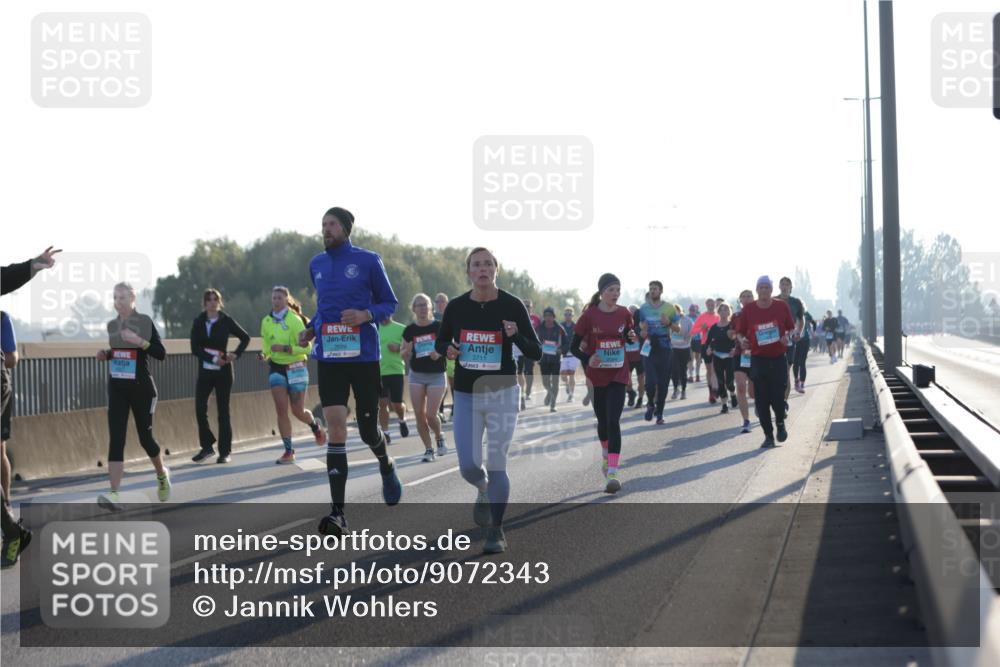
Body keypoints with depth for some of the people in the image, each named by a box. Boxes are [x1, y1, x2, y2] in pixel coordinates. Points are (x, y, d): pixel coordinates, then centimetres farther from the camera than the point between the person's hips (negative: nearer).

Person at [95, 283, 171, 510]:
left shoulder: (145, 322, -7)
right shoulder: (112, 325, 8)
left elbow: (161, 354, -12)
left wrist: (139, 340, -25)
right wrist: (105, 354, 2)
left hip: (141, 388, -4)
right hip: (117, 389, 4)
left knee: (145, 437, 7)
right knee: (116, 439, -9)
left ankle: (162, 475, 37)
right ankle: (114, 494, -16)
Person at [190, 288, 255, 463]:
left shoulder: (226, 321, -1)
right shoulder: (198, 322, 3)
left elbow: (245, 337, 10)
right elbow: (195, 348, -5)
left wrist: (236, 354, -5)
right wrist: (213, 358, -17)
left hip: (223, 371, -2)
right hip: (204, 370, 2)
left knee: (223, 411, -1)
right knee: (200, 409, -7)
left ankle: (225, 451, 4)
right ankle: (207, 446, 7)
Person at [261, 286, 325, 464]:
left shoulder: (294, 320, -13)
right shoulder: (266, 322, 2)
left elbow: (306, 347, -16)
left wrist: (285, 348, -26)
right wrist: (265, 355, -7)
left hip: (295, 368, -3)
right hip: (276, 368, 3)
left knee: (298, 411, 2)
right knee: (281, 410, -7)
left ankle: (315, 426, 36)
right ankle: (288, 451, -1)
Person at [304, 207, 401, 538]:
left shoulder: (368, 260, -3)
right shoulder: (316, 264, 11)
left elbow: (390, 303, 2)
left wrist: (366, 315, -17)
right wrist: (310, 330, 8)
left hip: (363, 355, -3)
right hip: (328, 357, 3)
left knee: (367, 429, 5)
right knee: (335, 427, -9)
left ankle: (386, 466, 43)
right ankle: (338, 512, -10)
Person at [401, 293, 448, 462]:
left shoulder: (438, 327, -6)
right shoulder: (410, 330, 1)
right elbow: (404, 355, 8)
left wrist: (440, 353, -20)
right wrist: (407, 351, -15)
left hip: (436, 376, -3)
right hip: (417, 375, 3)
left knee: (431, 415, -10)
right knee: (419, 415, -1)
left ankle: (439, 437, 20)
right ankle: (428, 449, 12)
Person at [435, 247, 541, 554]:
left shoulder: (512, 305, -8)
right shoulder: (456, 307, -2)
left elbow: (536, 353, -6)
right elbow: (440, 341, 14)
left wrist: (516, 336, -25)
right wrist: (447, 349, -10)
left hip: (501, 394, -2)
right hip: (466, 396, 2)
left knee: (496, 465, -6)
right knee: (468, 467, 0)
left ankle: (496, 532, 8)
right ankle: (484, 492, 37)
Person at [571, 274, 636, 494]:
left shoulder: (624, 314, -2)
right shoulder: (589, 316, -9)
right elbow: (574, 347, -6)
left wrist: (633, 337, -9)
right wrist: (587, 360, -24)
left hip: (618, 375, 0)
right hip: (596, 376, 0)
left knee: (613, 421, -12)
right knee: (602, 419, 16)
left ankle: (612, 473, -18)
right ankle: (606, 454, 46)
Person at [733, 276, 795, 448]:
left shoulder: (781, 306, 0)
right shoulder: (748, 309, 0)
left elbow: (791, 328, 11)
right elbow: (740, 332, 8)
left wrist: (787, 337, -10)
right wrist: (742, 340, -13)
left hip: (778, 358, -1)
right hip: (758, 359, 1)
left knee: (777, 398, -7)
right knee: (761, 400, -2)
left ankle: (780, 423, 24)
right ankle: (768, 435, 10)